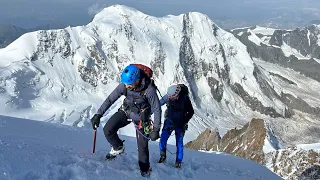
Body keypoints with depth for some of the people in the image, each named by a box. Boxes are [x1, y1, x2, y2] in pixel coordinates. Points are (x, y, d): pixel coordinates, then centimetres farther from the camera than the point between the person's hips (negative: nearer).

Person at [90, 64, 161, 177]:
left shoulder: (149, 90, -33)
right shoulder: (124, 85, -24)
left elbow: (157, 110, -23)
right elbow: (110, 99, -15)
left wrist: (156, 129, -23)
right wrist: (98, 115, -17)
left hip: (141, 117, -3)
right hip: (126, 111, 3)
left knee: (142, 146, -3)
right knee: (108, 130, -13)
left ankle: (145, 170, 21)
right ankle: (118, 148, 16)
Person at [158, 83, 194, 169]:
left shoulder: (185, 98, -21)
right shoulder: (168, 96, -16)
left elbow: (191, 112, -9)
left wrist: (184, 122, -14)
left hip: (180, 124, -2)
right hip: (169, 121, 2)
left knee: (179, 143, 0)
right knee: (163, 139, -9)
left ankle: (178, 162, 17)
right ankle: (162, 156, 13)